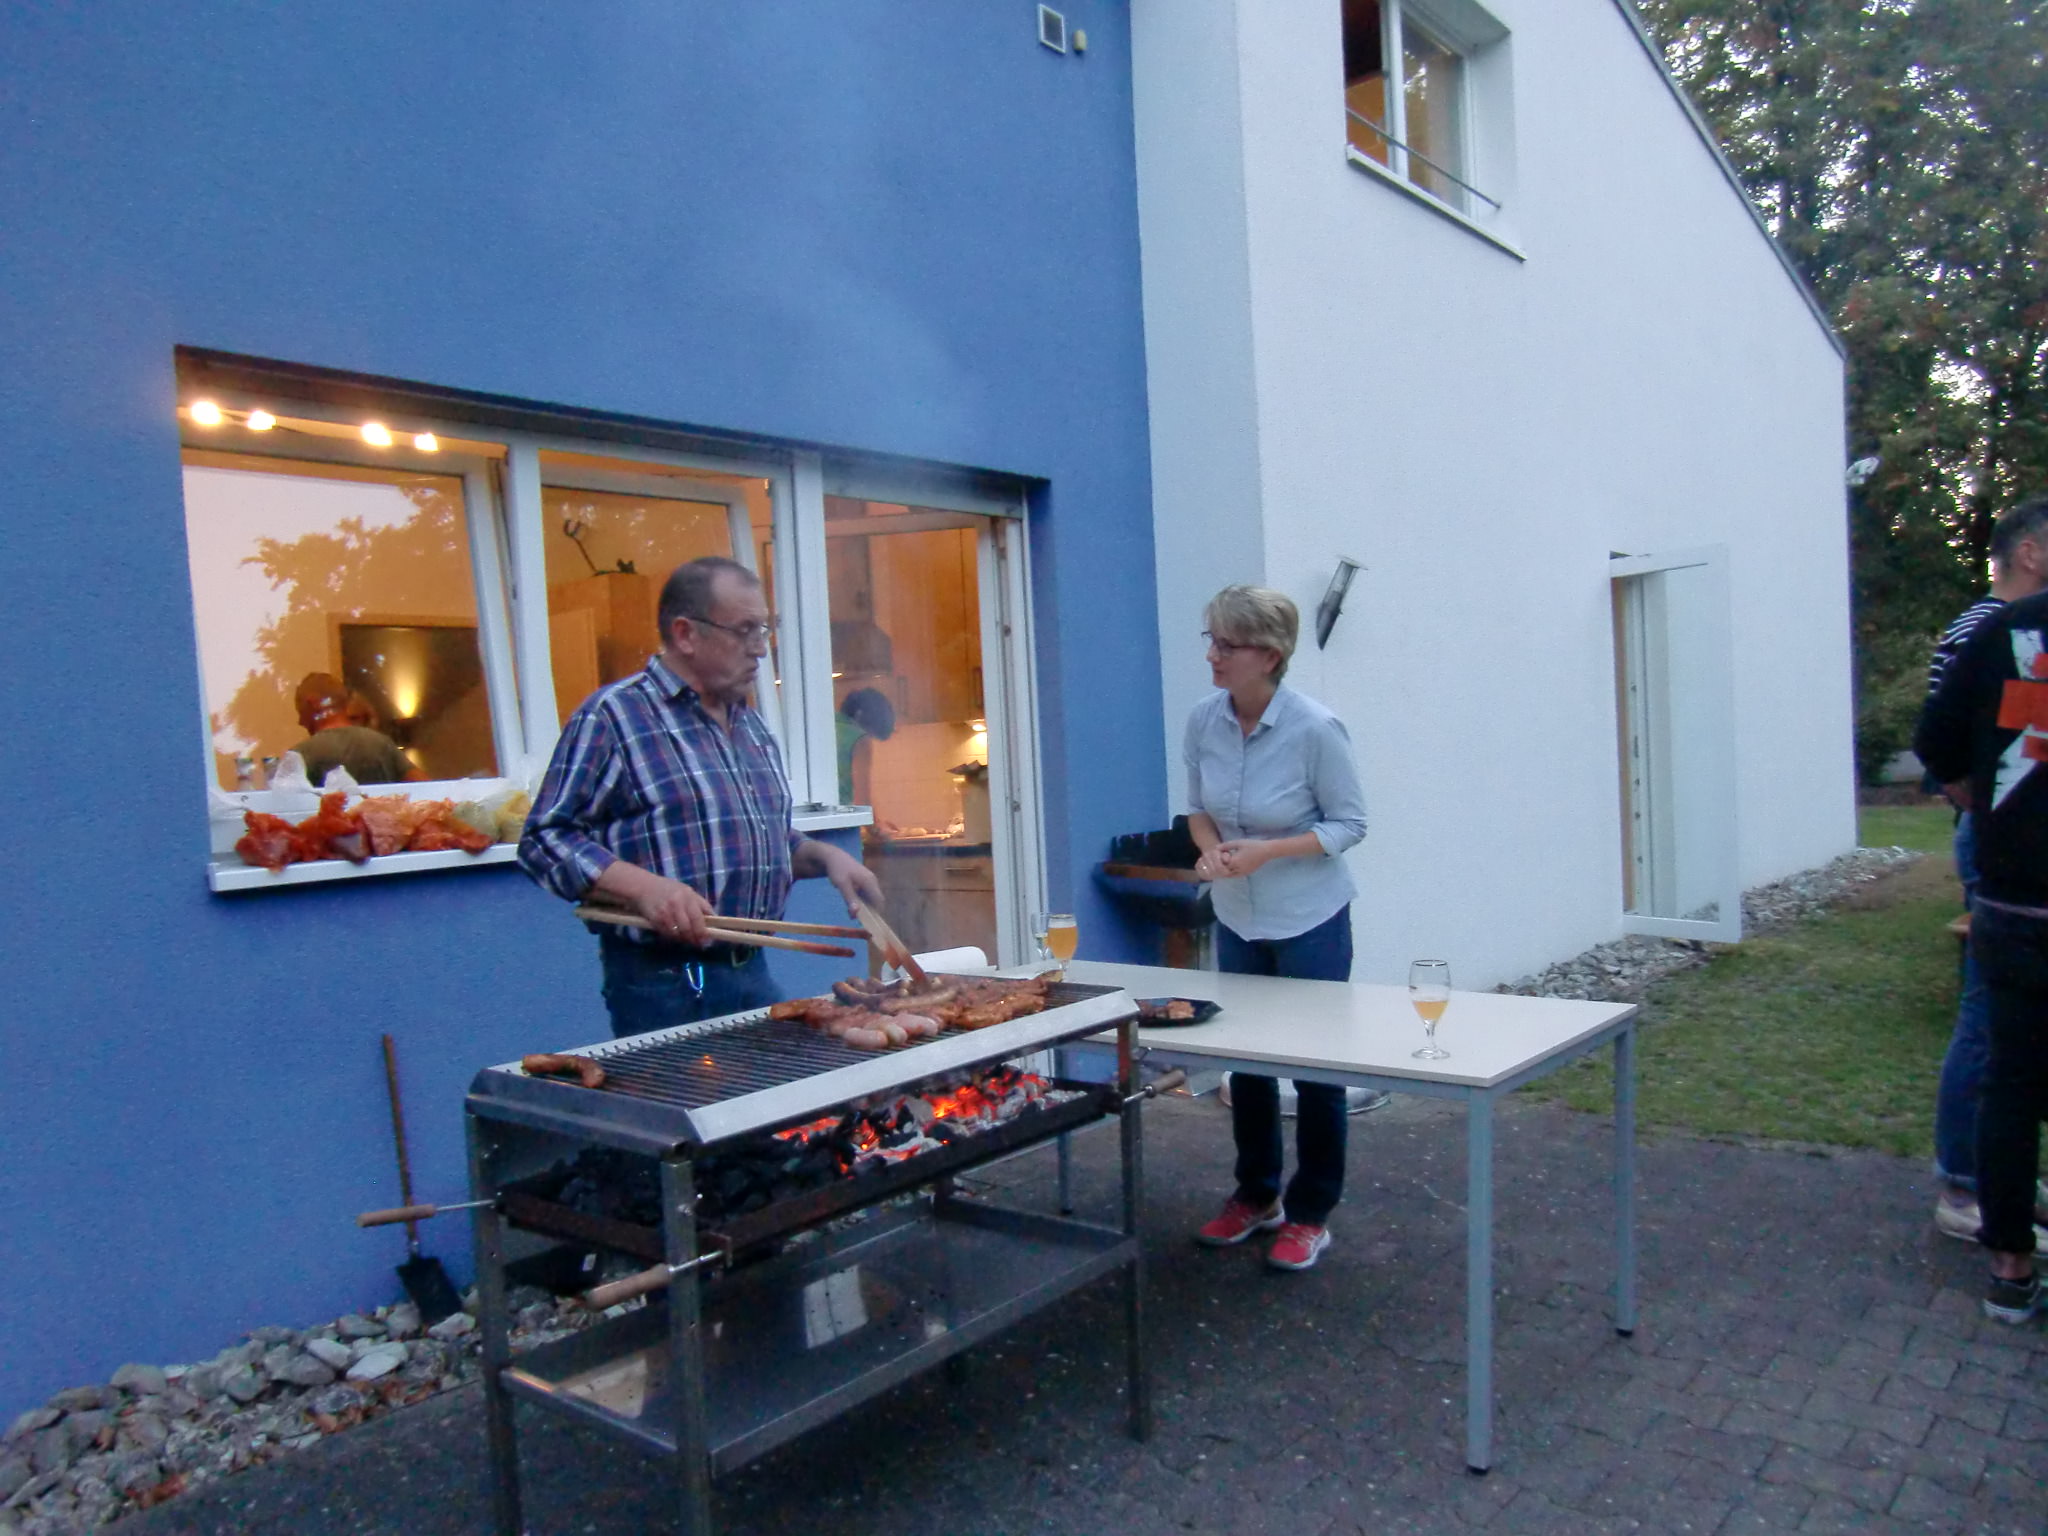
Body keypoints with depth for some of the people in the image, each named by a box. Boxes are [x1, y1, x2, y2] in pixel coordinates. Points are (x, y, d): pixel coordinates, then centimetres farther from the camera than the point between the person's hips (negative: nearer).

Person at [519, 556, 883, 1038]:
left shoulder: (750, 722, 15)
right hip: (664, 985, -7)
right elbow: (545, 839, -13)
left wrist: (824, 856, 6)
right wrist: (642, 887, -25)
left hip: (754, 972, 8)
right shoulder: (611, 717, -9)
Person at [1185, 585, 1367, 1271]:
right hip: (1236, 918, 5)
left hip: (1310, 919, -5)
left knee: (1316, 1066, 7)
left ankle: (1310, 1215, 24)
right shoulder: (1204, 720, -8)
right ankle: (1256, 1195, 35)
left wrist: (1267, 851, -24)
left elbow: (1349, 822, -12)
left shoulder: (1315, 729, -21)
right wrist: (1210, 848, -15)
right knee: (1245, 1059, 16)